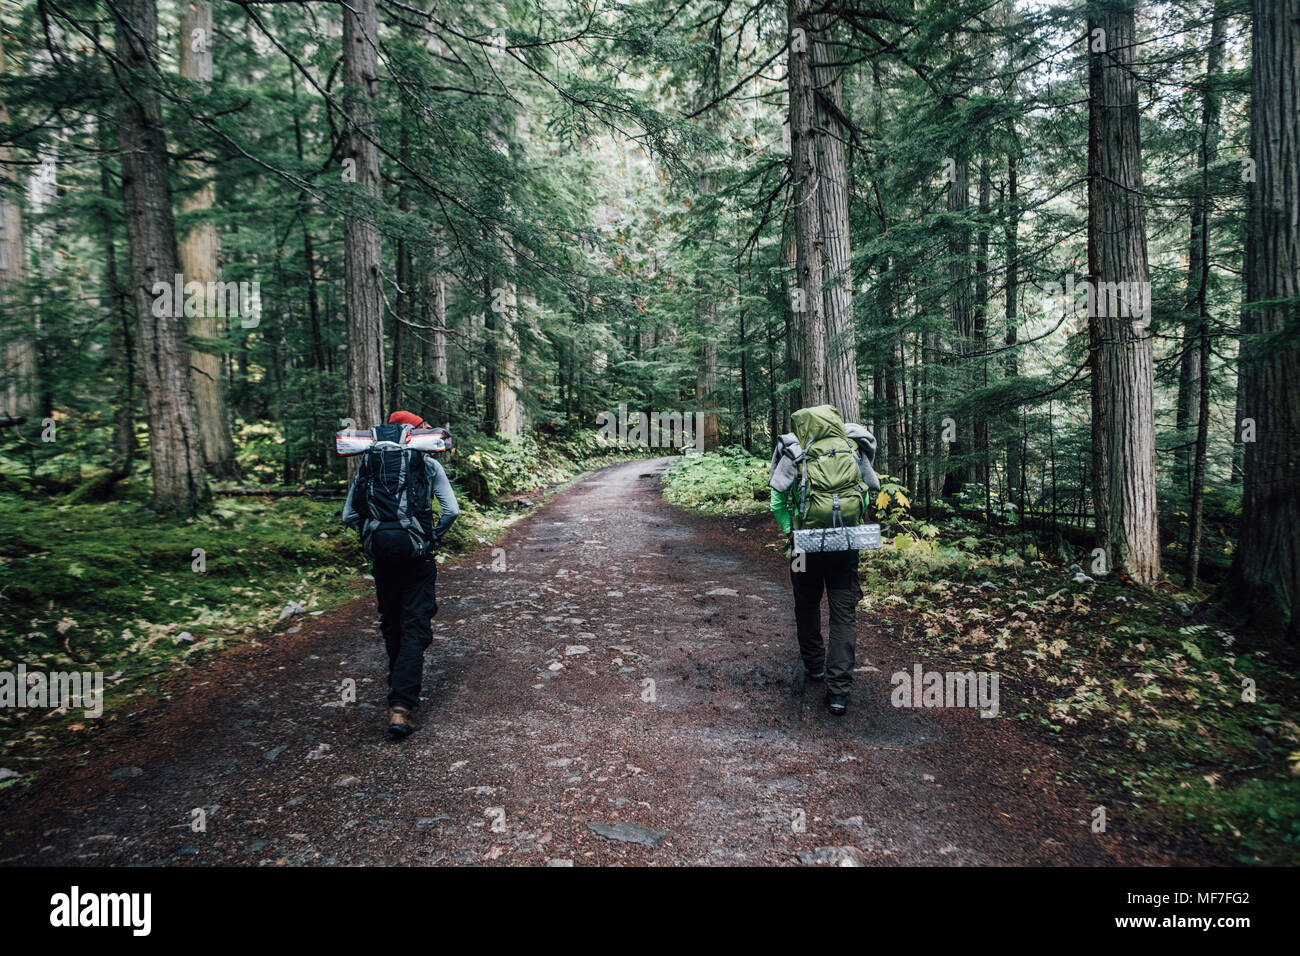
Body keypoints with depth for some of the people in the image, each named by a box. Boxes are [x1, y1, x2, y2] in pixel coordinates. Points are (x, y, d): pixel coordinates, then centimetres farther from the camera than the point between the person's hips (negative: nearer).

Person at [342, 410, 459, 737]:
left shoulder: (368, 462, 13)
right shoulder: (428, 463, 6)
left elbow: (349, 516, 10)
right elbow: (451, 510, -3)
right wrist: (433, 537, 11)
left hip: (380, 551, 3)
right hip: (415, 551, -3)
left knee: (390, 623, 19)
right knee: (415, 626, -2)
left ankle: (397, 684, 37)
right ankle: (401, 705, -12)